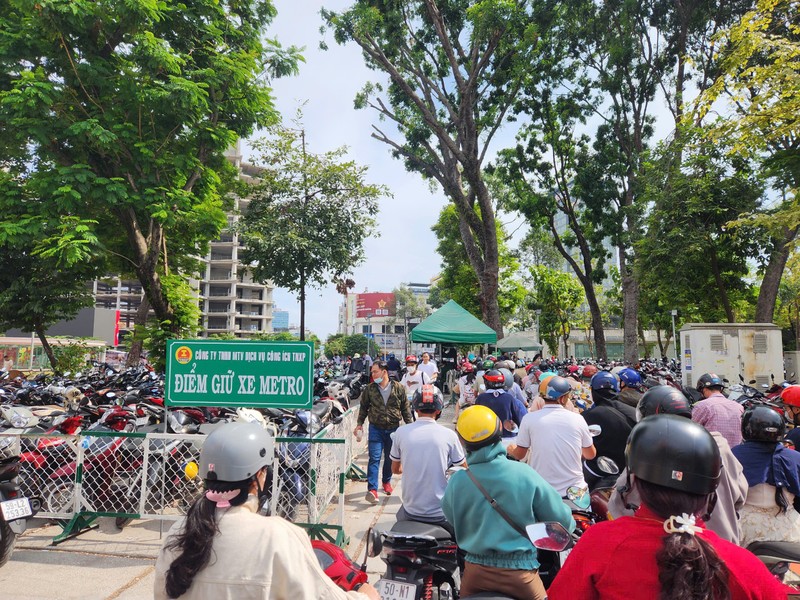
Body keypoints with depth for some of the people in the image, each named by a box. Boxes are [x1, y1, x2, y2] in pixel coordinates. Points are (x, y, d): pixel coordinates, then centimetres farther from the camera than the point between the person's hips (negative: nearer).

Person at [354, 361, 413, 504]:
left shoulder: (399, 388, -3)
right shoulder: (369, 389, 0)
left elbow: (406, 409, 3)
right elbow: (363, 407, 9)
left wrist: (410, 426, 1)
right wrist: (359, 424, 3)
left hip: (393, 429, 1)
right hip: (376, 428, -1)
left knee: (390, 458, 15)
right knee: (374, 458, -9)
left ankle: (386, 481, 36)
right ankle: (372, 489, -11)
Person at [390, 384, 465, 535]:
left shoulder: (401, 432, -8)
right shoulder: (449, 435, -12)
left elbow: (395, 470, 7)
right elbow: (464, 466, 4)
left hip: (411, 512, 2)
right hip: (441, 514, -2)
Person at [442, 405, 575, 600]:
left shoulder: (456, 482, -12)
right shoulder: (524, 474, -17)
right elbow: (562, 521, -7)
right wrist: (569, 526, 17)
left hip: (475, 570, 1)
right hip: (519, 571, -1)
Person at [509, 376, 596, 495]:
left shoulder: (529, 418, -9)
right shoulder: (577, 418, -5)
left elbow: (519, 455, 1)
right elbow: (591, 455, 8)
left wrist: (510, 449, 23)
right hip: (574, 490, 2)